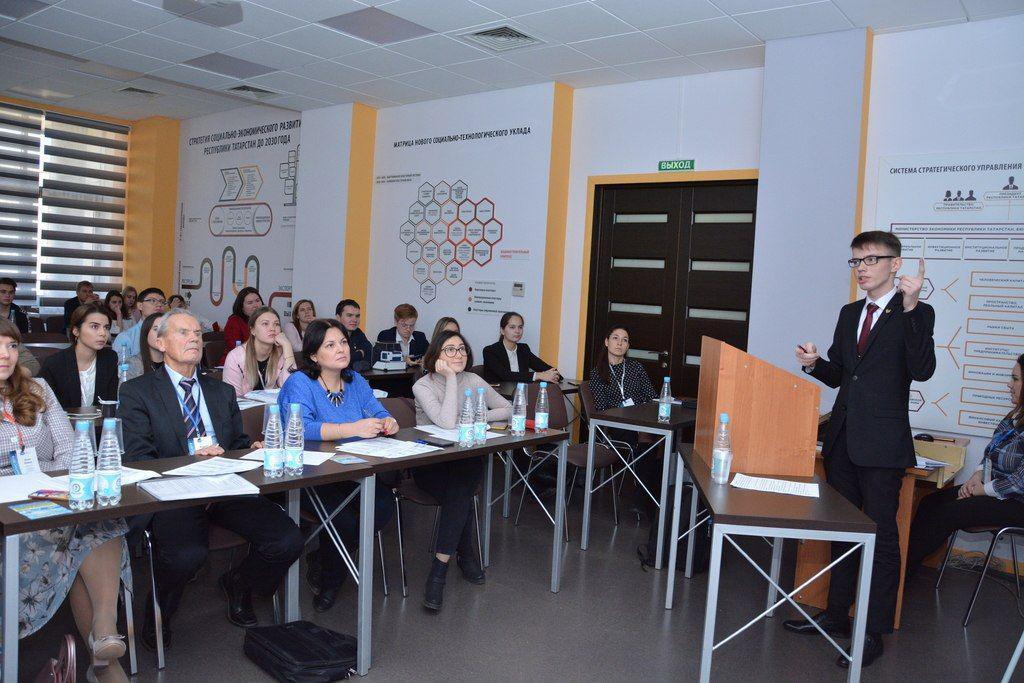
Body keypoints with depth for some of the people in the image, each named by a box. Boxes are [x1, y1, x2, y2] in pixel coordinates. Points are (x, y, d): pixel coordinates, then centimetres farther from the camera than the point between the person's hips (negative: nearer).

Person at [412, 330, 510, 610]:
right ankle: (466, 554, -15)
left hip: (465, 463, 3)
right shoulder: (423, 385, -9)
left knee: (459, 489, -30)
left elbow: (508, 410, 10)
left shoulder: (473, 381, 5)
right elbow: (448, 422, -25)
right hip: (429, 464, -3)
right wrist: (450, 378, -20)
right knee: (462, 495, -32)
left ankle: (440, 565, -20)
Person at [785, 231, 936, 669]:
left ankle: (875, 632, 15)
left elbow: (922, 370, -22)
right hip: (843, 438, 7)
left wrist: (910, 307, -28)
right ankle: (836, 615, 31)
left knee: (882, 538, 2)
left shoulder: (916, 313, -6)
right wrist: (814, 363, -3)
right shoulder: (850, 313, 13)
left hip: (883, 444, -7)